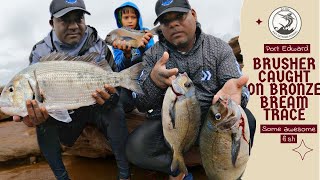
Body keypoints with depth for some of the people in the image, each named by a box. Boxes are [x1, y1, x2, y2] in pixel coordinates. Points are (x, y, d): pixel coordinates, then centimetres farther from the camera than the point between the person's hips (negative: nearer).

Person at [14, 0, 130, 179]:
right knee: (43, 123, -23)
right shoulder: (40, 52, -9)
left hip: (96, 107, -1)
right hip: (65, 114, 2)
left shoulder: (99, 46, -10)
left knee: (116, 112, -29)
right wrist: (33, 113, -38)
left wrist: (111, 97, -37)